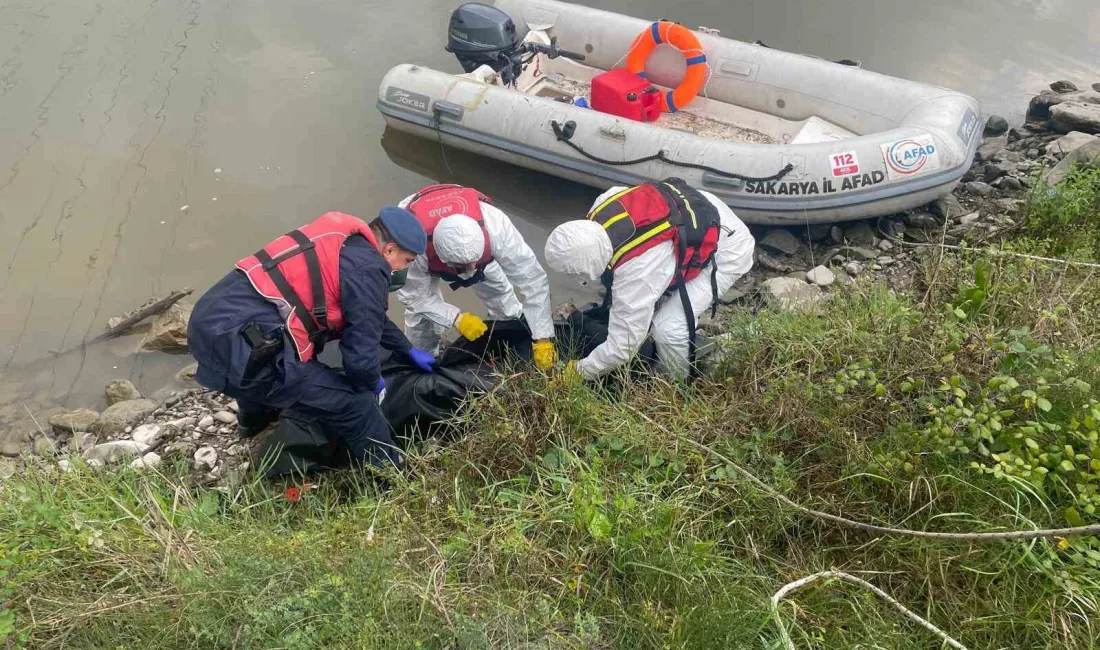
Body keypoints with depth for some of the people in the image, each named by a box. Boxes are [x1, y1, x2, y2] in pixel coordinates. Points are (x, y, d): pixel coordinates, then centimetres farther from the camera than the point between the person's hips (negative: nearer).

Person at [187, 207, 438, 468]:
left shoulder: (341, 241, 19)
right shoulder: (368, 268, -9)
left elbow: (367, 315, 35)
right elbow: (360, 357, -10)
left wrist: (408, 350, 43)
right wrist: (373, 383, 13)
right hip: (238, 346, -11)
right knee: (355, 404, -6)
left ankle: (254, 418, 72)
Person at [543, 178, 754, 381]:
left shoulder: (636, 273, -36)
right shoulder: (602, 208, -19)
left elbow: (622, 347, -26)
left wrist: (578, 372, -7)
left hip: (727, 250, -8)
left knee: (667, 327, -16)